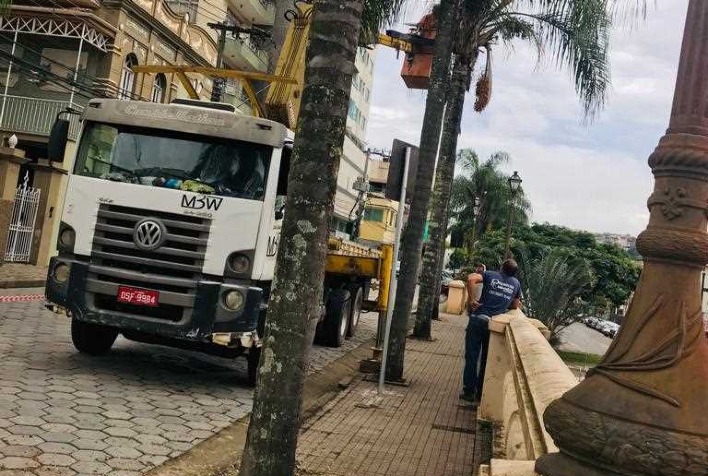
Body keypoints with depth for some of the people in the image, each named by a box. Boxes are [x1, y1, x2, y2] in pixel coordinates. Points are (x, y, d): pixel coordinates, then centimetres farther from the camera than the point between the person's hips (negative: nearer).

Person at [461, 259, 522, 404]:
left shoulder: (491, 275, 5)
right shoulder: (516, 284, 12)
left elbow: (471, 279, -13)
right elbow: (515, 306, 19)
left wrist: (471, 300, -6)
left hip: (478, 319, -2)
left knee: (472, 356, 6)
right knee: (486, 359, 13)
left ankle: (469, 392, 8)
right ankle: (481, 395, 17)